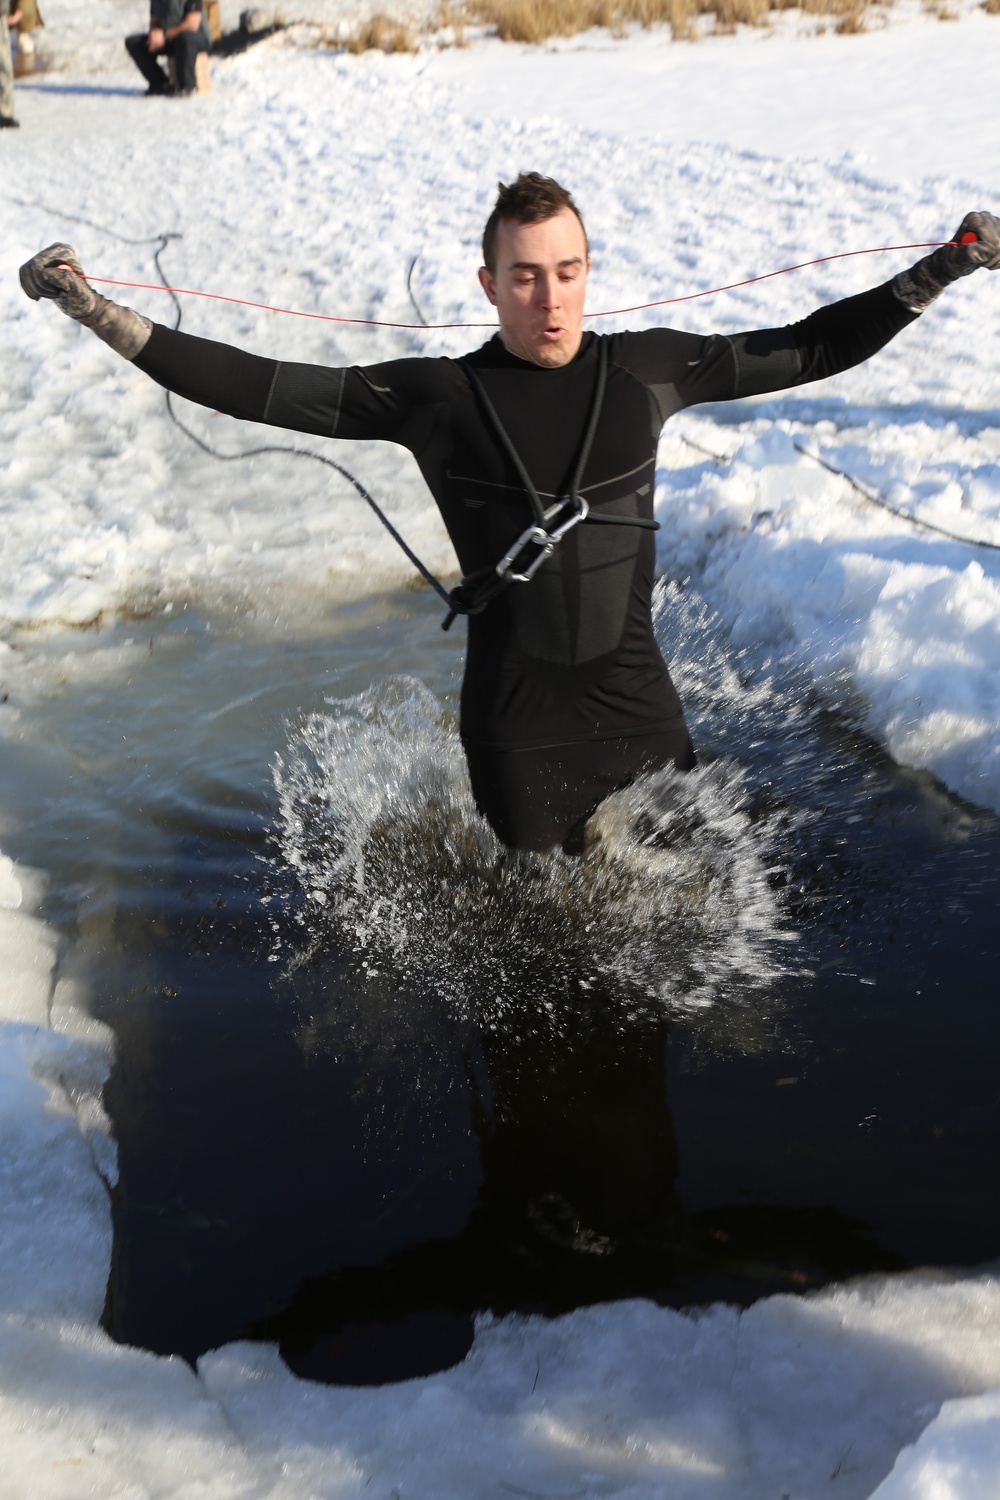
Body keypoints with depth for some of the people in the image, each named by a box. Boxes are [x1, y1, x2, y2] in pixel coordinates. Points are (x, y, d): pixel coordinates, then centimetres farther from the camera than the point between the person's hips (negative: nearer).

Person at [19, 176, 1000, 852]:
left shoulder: (647, 369, -3)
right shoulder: (438, 399, -9)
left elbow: (807, 350, 5)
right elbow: (261, 389, -9)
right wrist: (98, 313, -13)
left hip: (638, 702, 2)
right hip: (513, 718, -2)